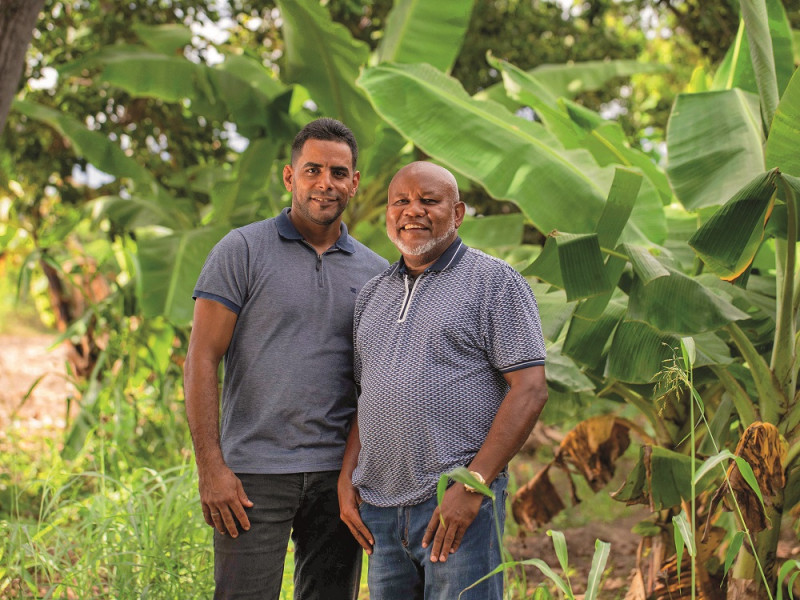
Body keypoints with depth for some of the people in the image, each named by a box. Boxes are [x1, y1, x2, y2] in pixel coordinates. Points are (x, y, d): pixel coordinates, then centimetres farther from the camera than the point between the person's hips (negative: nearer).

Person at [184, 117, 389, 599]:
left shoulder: (376, 273, 12)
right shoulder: (242, 251, 0)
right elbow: (202, 360, -4)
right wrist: (211, 468, -12)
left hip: (339, 474, 4)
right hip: (254, 473, -4)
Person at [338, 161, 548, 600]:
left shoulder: (494, 282, -2)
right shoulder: (373, 295, 17)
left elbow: (530, 389, -9)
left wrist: (473, 485, -16)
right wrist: (346, 477, 8)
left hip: (457, 501, -6)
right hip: (379, 507, 6)